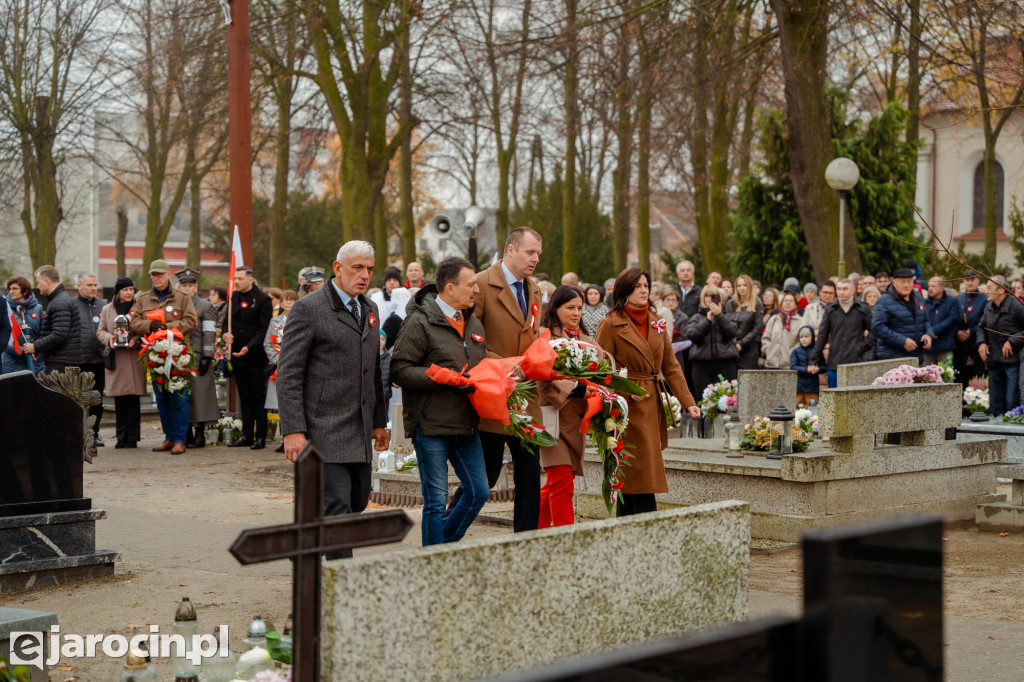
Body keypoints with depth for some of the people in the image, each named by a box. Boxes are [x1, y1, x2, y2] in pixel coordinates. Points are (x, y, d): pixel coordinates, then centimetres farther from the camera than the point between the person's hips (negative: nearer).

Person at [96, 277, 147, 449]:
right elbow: (100, 331, 14)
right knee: (119, 402, 4)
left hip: (134, 359, -2)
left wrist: (136, 340, -15)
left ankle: (132, 439, 3)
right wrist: (109, 338, -7)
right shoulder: (107, 310, 13)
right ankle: (121, 439, 11)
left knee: (133, 402, -3)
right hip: (115, 360, 2)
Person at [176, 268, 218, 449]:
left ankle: (200, 435, -1)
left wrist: (207, 358, -13)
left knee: (198, 394, -6)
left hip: (197, 358, -5)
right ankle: (187, 434, 11)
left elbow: (209, 334, -5)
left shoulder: (205, 307, 0)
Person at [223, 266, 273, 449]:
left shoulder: (262, 299, -7)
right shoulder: (234, 298, 13)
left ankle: (261, 437, 2)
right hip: (237, 355, 6)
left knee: (258, 396, -1)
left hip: (255, 357, -6)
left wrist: (249, 347, -22)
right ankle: (247, 435, 16)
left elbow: (264, 329, -11)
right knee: (244, 397, 11)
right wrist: (226, 333, -4)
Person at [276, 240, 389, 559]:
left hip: (360, 431, 8)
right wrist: (293, 430, -17)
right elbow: (288, 374, -11)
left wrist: (379, 421, 19)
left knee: (358, 502, 11)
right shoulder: (308, 308, -8)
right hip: (325, 430, -8)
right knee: (337, 508, -10)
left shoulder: (369, 309, 15)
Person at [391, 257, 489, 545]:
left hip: (466, 425, 7)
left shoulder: (474, 324, 15)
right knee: (436, 500, -1)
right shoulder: (420, 322, -9)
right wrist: (444, 378, -21)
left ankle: (446, 542, 28)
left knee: (479, 492, 9)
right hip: (431, 426, -7)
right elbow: (399, 370, -14)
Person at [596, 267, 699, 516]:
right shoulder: (611, 324, -6)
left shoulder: (656, 322, 13)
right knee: (641, 474, -9)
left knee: (629, 477, 9)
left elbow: (671, 366, 12)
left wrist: (688, 402, 3)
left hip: (652, 406, 6)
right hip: (628, 409, -6)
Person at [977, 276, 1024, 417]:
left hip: (1012, 362, -7)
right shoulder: (989, 308, 13)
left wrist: (1012, 342, -14)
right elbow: (981, 327, 27)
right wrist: (981, 342, 9)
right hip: (994, 362, 7)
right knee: (995, 402, 12)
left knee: (1012, 401, -8)